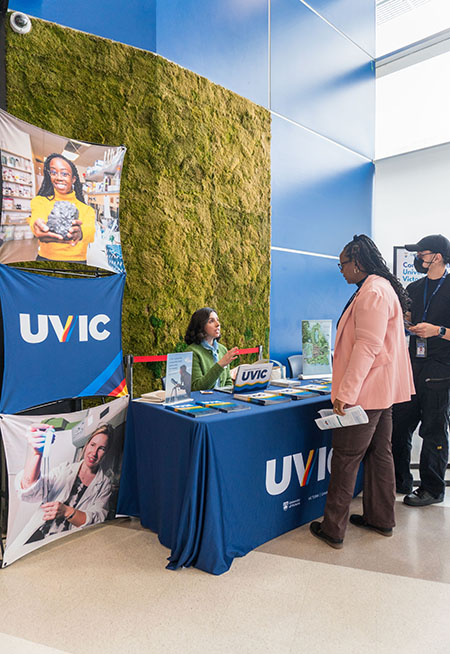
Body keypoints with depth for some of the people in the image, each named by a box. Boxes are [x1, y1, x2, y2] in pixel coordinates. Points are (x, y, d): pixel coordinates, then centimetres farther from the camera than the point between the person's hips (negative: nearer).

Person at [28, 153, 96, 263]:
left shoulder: (86, 209, 8)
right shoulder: (40, 201, 9)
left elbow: (91, 228, -13)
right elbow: (37, 217, -13)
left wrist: (80, 232, -38)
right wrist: (36, 226, -38)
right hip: (45, 258, -1)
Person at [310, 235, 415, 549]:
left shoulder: (372, 293, -18)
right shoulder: (384, 288, 15)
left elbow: (367, 346, -25)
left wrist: (345, 393, -23)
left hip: (364, 392, -11)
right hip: (384, 390, 11)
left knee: (346, 459, -2)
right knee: (380, 453, 18)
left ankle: (334, 529, 10)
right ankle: (381, 519, 32)